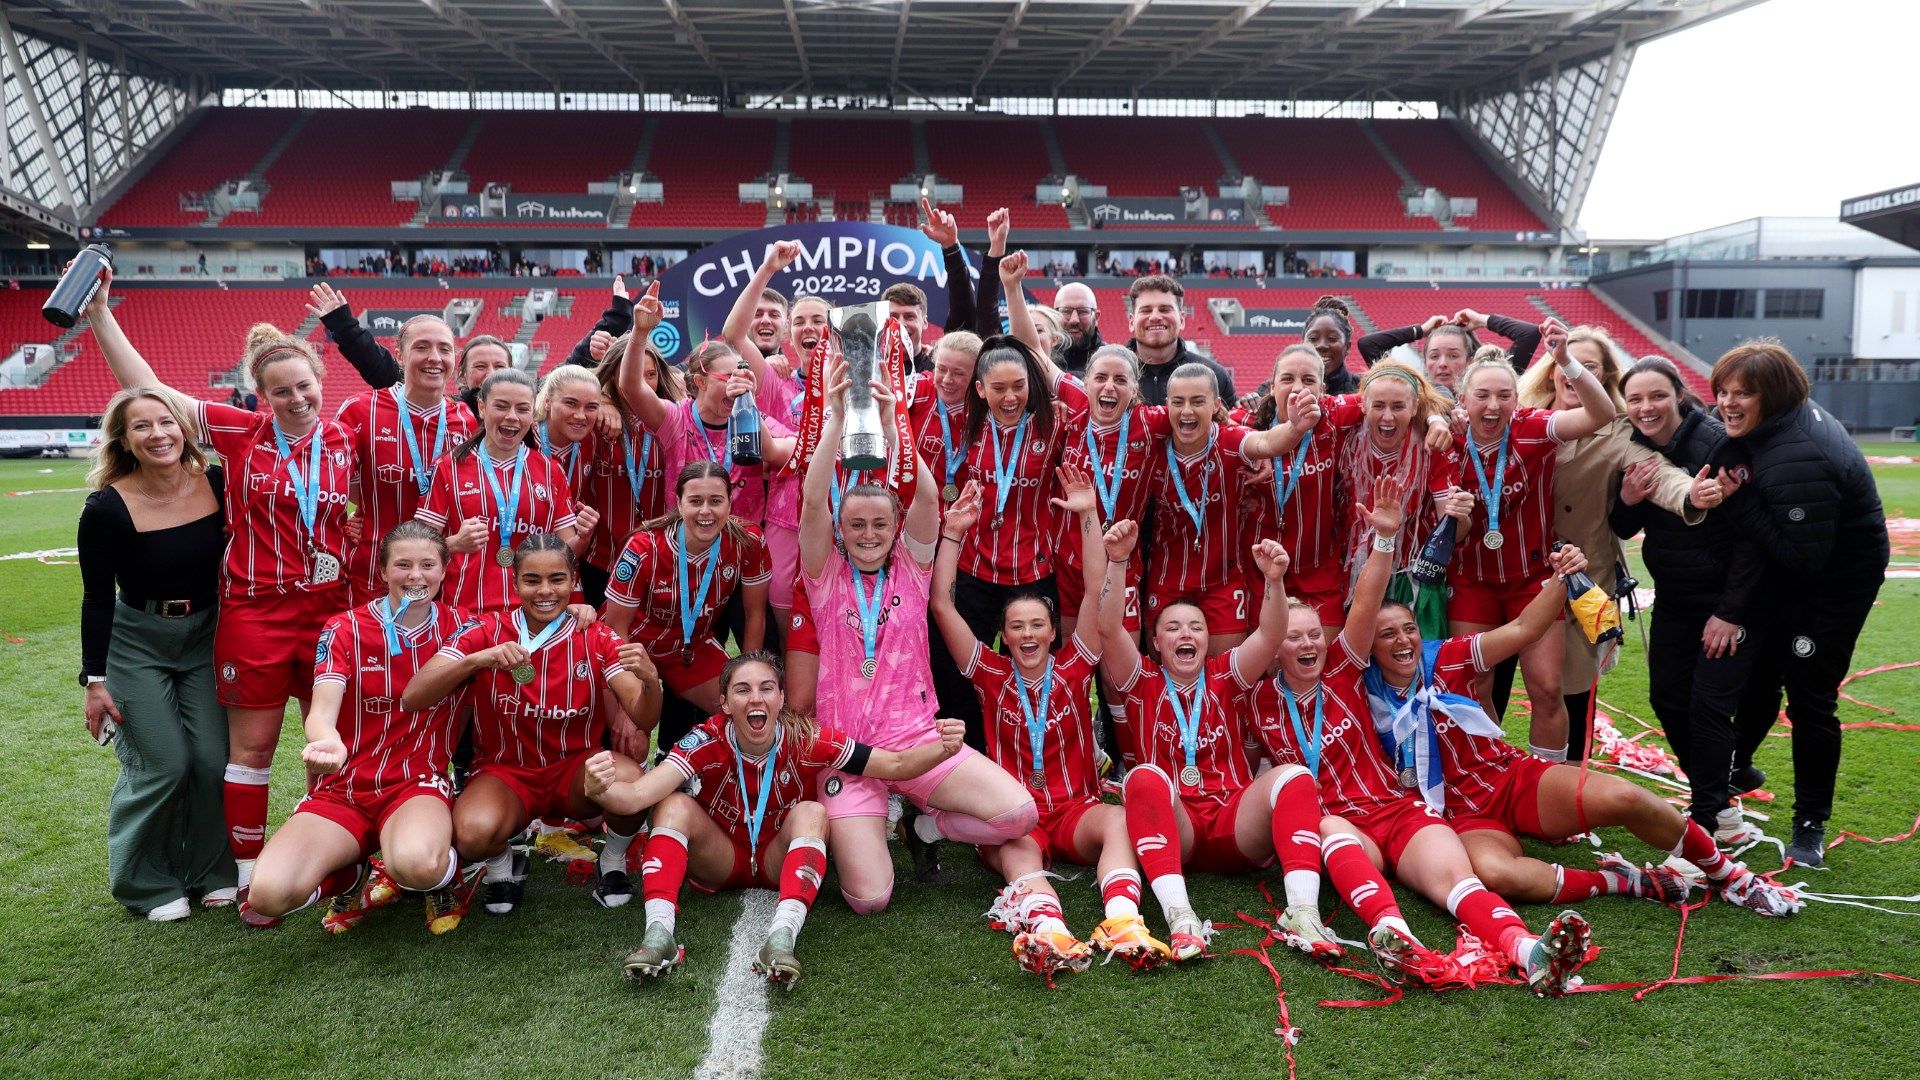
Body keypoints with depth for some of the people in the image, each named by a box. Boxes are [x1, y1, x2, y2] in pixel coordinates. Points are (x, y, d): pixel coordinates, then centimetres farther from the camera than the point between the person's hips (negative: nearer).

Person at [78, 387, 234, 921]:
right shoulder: (107, 508, -16)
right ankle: (147, 884, 16)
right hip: (136, 645, -3)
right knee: (163, 766, -6)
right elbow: (97, 600, -8)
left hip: (206, 637, 3)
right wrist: (96, 680, -9)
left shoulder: (216, 483, -9)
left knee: (214, 758, -2)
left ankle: (211, 871, 20)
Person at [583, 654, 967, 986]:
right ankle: (658, 933, -38)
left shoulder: (807, 741, -21)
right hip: (719, 861, 0)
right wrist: (600, 789, -59)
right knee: (675, 805, -26)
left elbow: (896, 765, -21)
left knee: (811, 813, -30)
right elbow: (638, 795, -36)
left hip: (782, 862, 0)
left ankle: (783, 936, -45)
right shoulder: (707, 742, -23)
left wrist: (940, 749, -41)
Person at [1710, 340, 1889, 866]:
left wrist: (1741, 504, -29)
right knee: (1758, 672, 21)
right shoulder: (1792, 416, -4)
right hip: (1794, 572, 9)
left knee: (1809, 699, -1)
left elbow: (1805, 556, -33)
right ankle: (1736, 763, 43)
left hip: (1836, 580, -9)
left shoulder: (1796, 459, -34)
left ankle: (1811, 825, 14)